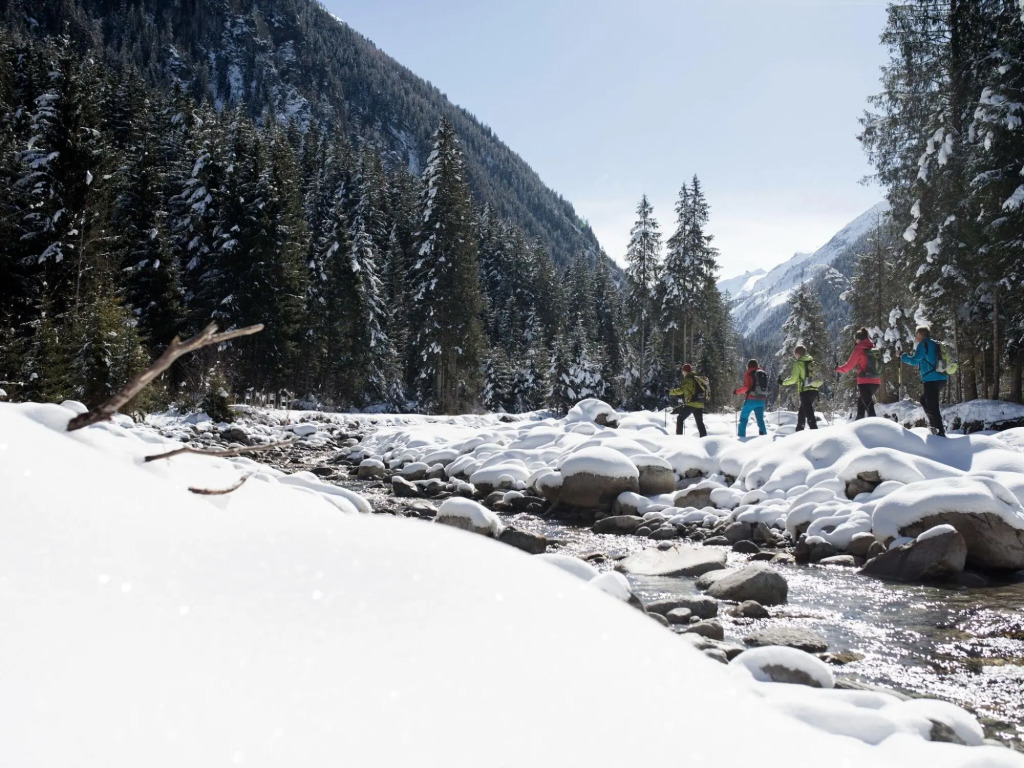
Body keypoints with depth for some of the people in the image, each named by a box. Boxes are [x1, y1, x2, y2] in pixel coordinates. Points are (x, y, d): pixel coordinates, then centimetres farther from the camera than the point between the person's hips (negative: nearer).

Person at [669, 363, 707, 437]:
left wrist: (670, 392, 0)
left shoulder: (687, 379, -7)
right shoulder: (698, 379, 15)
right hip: (700, 405, 6)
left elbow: (681, 390, -14)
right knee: (700, 423, 12)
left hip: (690, 404, -6)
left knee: (680, 419, 7)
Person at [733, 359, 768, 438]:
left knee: (743, 419, 4)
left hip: (751, 400, -5)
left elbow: (746, 387, -12)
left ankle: (741, 436, -4)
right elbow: (765, 387, 16)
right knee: (760, 419, 9)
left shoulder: (748, 374, -3)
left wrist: (737, 392, 0)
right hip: (761, 400, 5)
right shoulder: (763, 373, 14)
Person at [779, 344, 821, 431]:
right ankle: (799, 431, 31)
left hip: (805, 391, -7)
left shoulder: (798, 363, -8)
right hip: (814, 391, 7)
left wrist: (783, 382, 2)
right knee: (802, 413, 22)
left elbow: (794, 379, -11)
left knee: (809, 414, -10)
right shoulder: (812, 362, 11)